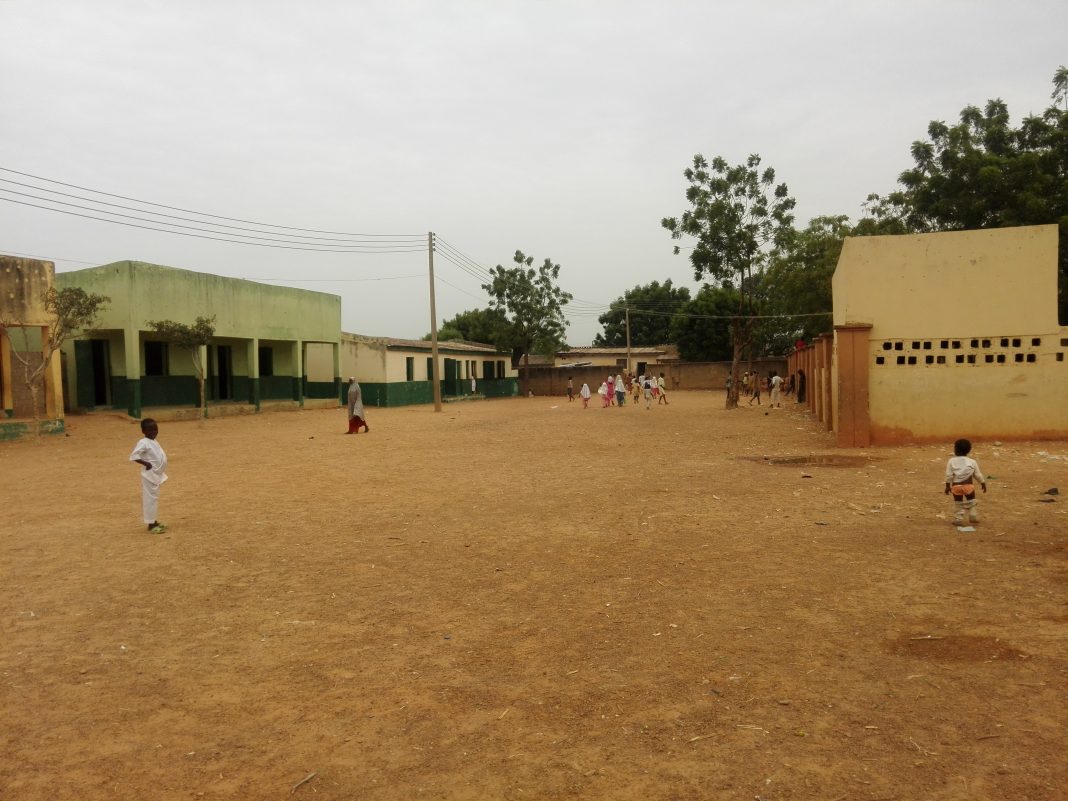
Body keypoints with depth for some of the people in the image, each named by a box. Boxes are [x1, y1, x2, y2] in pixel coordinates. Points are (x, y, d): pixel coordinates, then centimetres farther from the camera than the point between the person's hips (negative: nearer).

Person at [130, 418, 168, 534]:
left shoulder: (154, 442, 11)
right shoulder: (143, 443, -16)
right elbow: (133, 456, -24)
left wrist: (161, 471, 12)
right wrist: (146, 463, -23)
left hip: (157, 475, 9)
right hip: (150, 475, -9)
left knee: (155, 498, 16)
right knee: (150, 499, -4)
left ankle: (154, 522, 27)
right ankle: (151, 525, 0)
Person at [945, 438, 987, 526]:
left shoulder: (951, 461, -4)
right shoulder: (972, 462, 0)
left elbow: (949, 475, -6)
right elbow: (978, 475, 6)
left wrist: (948, 486, 0)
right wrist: (983, 483, 19)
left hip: (956, 486, 0)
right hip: (968, 486, 1)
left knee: (958, 503, 11)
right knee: (971, 502, 19)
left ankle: (958, 519, 10)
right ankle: (973, 517, 19)